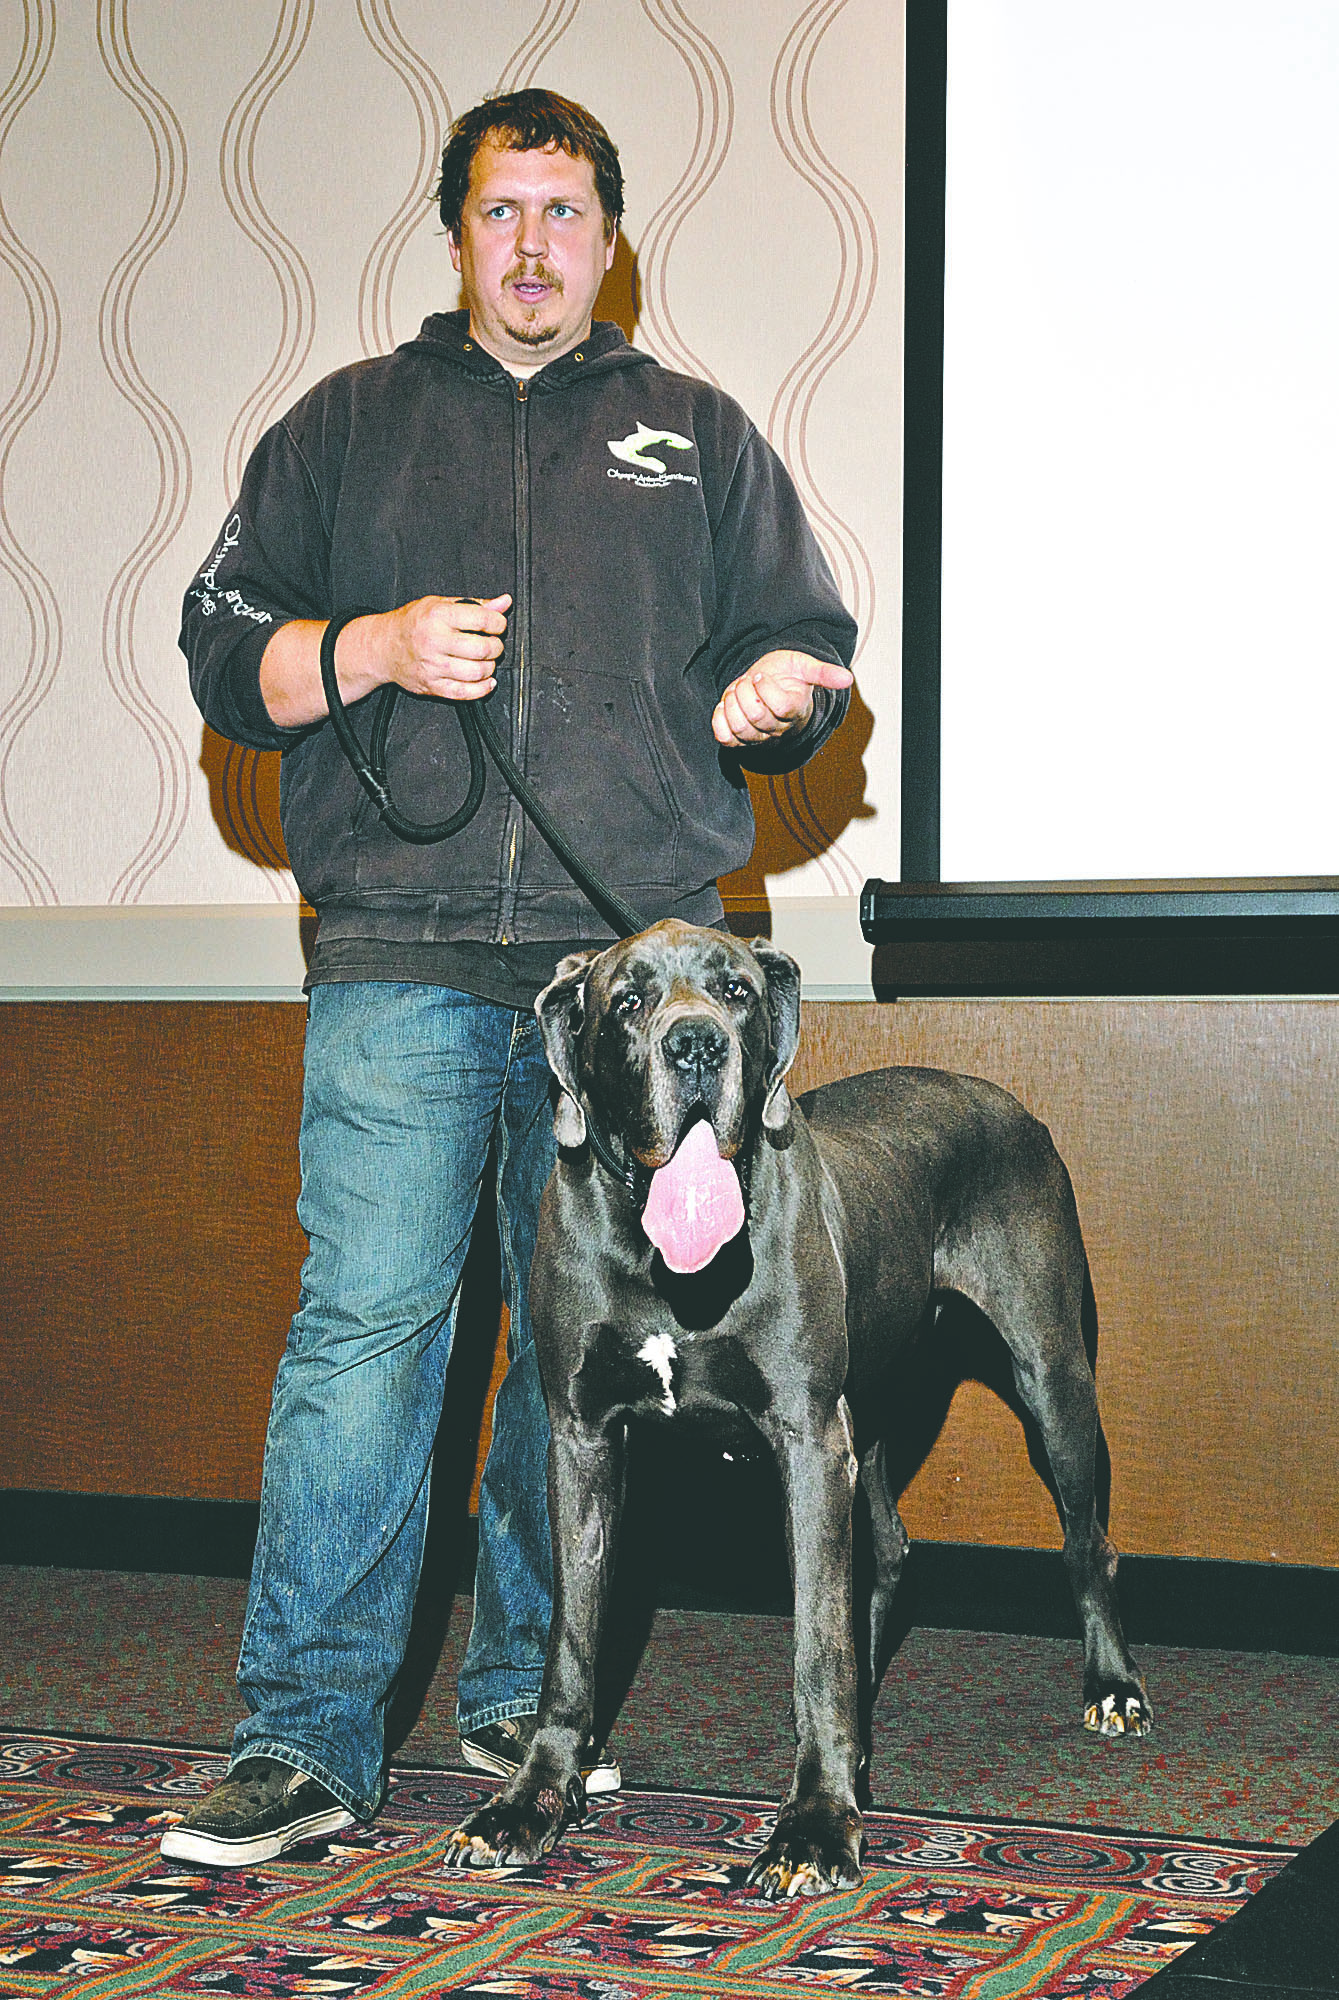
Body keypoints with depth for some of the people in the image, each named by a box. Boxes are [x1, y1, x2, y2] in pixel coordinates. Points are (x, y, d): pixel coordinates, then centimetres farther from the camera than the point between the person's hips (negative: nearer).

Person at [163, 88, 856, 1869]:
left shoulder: (699, 438, 19)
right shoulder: (348, 425, 17)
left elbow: (806, 643, 19)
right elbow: (225, 649, 13)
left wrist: (779, 692, -5)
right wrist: (375, 648, -6)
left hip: (638, 954, 2)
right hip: (404, 960, -1)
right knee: (366, 1324, -11)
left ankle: (530, 1691, 18)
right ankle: (306, 1736, -7)